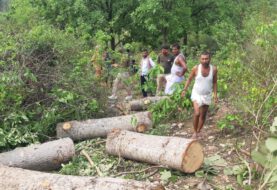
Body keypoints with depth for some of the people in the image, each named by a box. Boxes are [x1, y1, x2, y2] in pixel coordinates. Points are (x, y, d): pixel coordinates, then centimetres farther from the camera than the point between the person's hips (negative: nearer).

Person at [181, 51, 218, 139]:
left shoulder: (214, 69, -9)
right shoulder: (196, 68, -13)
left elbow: (215, 82, 3)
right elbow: (189, 79, 1)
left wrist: (215, 94, -2)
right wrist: (185, 89, -5)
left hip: (207, 95, 2)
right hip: (196, 94, -2)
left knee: (203, 116, 10)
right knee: (197, 113, -16)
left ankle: (198, 132, 28)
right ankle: (195, 132, 4)